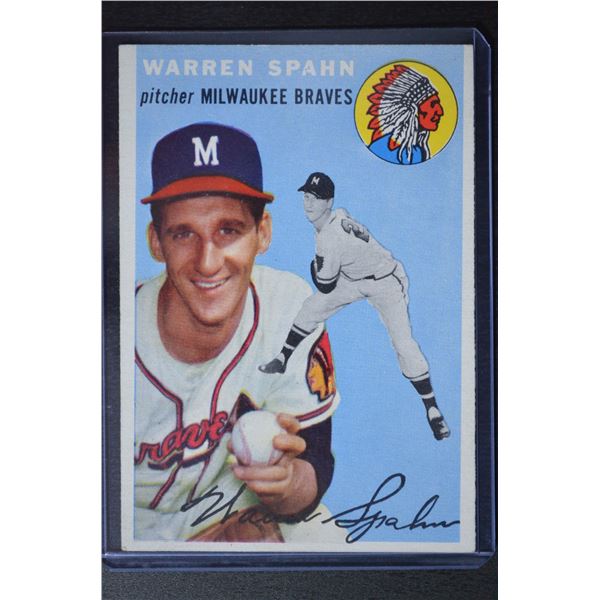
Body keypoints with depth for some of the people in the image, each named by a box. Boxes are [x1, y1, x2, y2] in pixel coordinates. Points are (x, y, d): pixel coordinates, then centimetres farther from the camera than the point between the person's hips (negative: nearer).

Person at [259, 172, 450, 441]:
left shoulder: (329, 237, -33)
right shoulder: (338, 214, -8)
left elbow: (325, 285, -23)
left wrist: (315, 265, -5)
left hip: (386, 281, -9)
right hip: (354, 278, 9)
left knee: (404, 343, -18)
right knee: (311, 308, 7)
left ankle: (432, 410, -8)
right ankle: (281, 360, 25)